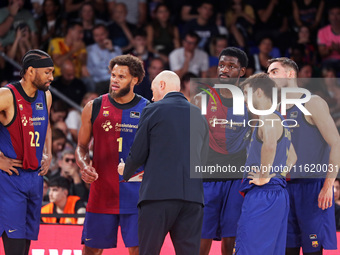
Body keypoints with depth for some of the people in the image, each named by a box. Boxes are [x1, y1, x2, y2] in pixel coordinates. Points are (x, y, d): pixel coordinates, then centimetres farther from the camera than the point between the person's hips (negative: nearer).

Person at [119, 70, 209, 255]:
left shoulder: (154, 110, 1)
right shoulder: (199, 116, 15)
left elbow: (138, 154, 3)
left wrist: (126, 171, 25)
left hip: (158, 193, -4)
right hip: (192, 195, 4)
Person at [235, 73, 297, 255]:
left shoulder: (268, 117, -11)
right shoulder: (279, 120, 21)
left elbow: (270, 144, -32)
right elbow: (292, 157, 31)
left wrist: (263, 177, -24)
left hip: (262, 193, -10)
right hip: (278, 193, 10)